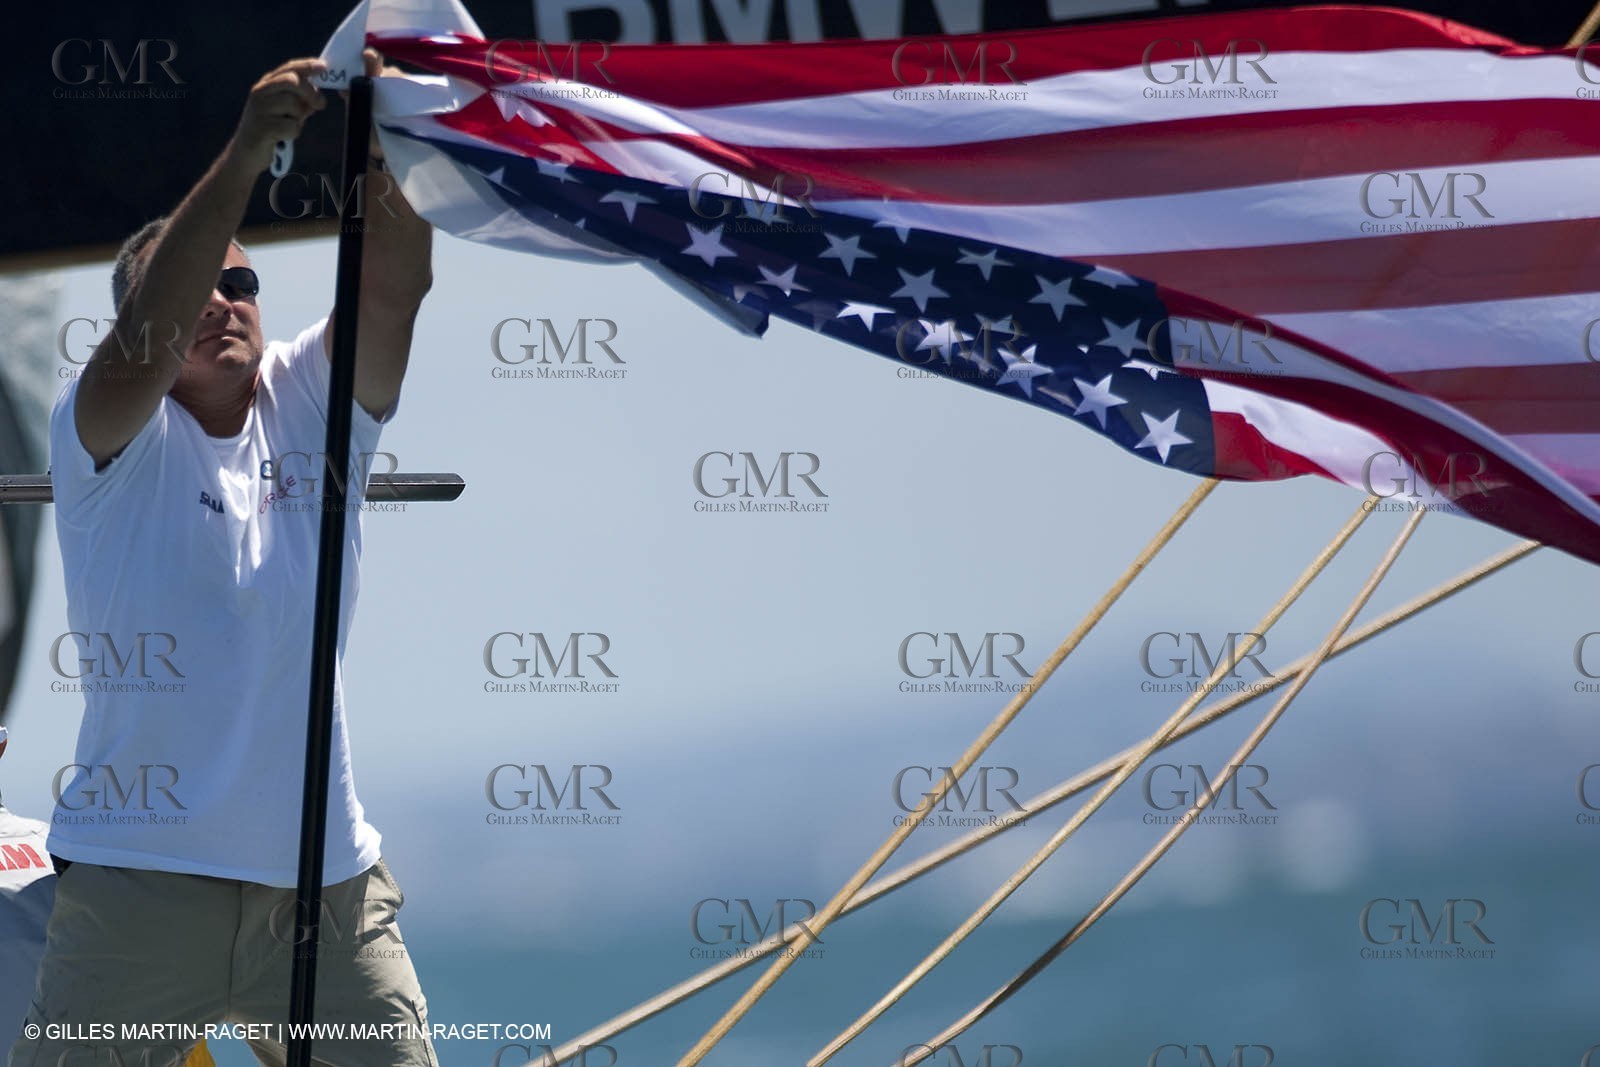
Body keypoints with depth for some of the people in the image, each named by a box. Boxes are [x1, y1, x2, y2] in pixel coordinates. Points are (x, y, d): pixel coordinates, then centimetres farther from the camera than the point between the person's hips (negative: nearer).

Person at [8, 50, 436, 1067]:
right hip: (142, 884, -3)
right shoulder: (110, 436, -2)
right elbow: (149, 334, -22)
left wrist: (384, 140, -24)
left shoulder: (309, 404, 9)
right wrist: (247, 153, -30)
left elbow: (394, 289, -7)